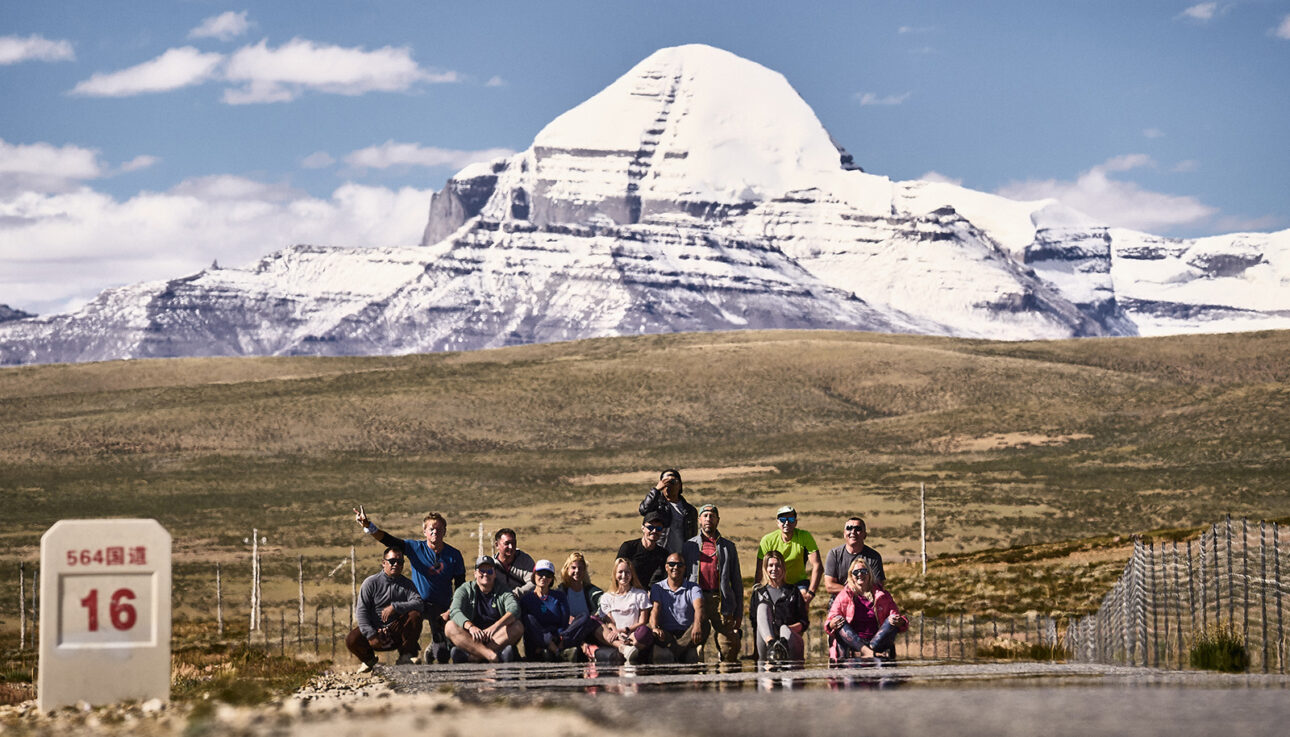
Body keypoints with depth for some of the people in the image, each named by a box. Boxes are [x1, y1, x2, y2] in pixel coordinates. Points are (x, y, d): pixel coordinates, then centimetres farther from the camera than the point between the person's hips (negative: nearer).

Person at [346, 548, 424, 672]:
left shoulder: (407, 584, 6)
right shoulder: (371, 582, 0)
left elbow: (418, 603, -14)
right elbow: (361, 610, -8)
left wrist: (395, 607, -29)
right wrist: (371, 635, -20)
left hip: (396, 632, 1)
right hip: (375, 630, -1)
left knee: (415, 615, -26)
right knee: (352, 640, -28)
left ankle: (406, 656, -9)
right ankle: (369, 660, 8)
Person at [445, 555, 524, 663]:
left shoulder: (503, 593, 9)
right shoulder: (464, 590, 8)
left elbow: (514, 610, -12)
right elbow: (455, 611, -10)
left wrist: (495, 626, -33)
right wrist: (470, 626, -33)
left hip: (496, 638, 1)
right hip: (470, 639, 0)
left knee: (518, 626, -25)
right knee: (450, 626, -27)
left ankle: (471, 657, -41)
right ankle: (492, 656, -50)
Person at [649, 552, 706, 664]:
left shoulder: (693, 588, 9)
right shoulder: (657, 588, 13)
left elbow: (698, 607, -12)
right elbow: (655, 609, -5)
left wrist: (697, 625, -37)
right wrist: (654, 628, -30)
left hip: (687, 635, 0)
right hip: (666, 635, 0)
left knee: (705, 625, -32)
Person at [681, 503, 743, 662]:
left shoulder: (728, 547, 14)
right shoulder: (689, 546, 14)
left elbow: (737, 581, 14)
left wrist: (739, 613, 8)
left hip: (722, 602, 0)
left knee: (729, 653, -7)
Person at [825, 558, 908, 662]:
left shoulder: (882, 595, 15)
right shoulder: (844, 596, 13)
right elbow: (829, 623, 7)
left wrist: (900, 622, -13)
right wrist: (832, 624, -19)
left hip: (877, 641, 0)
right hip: (852, 643, 0)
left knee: (892, 620, -19)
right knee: (839, 619, -23)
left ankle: (870, 650, -40)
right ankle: (866, 651, -46)